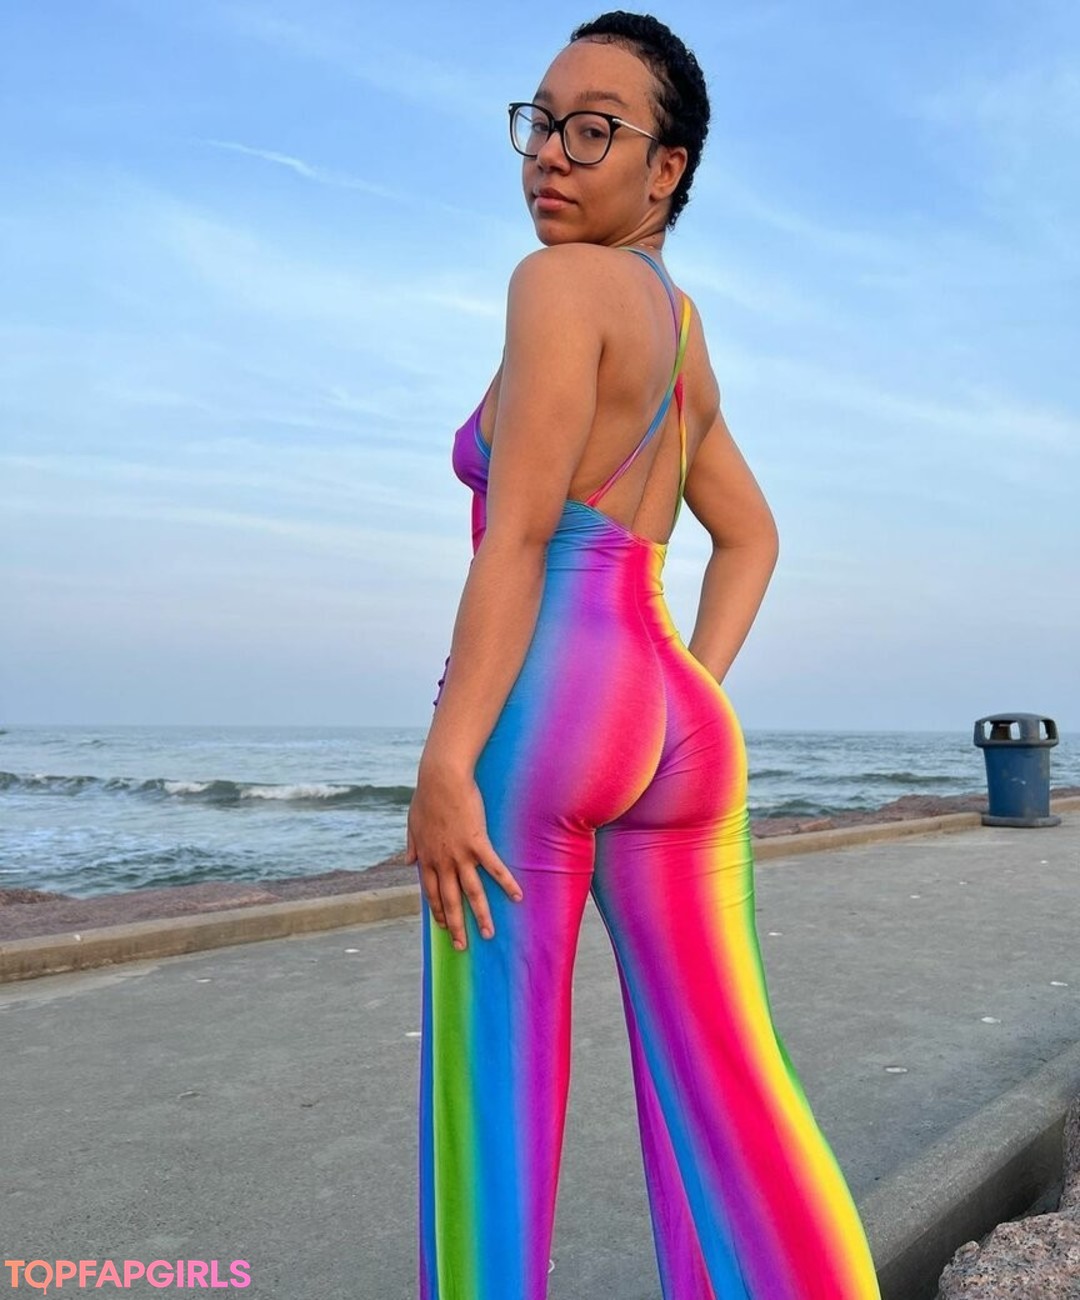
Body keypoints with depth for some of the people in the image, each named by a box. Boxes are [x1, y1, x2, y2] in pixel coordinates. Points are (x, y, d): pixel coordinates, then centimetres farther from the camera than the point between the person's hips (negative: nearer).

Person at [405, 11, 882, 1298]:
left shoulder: (562, 281, -3)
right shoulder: (684, 338, 23)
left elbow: (519, 533, -13)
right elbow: (752, 536, 28)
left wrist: (444, 761, -15)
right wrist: (690, 697, 17)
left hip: (536, 713, -8)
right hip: (677, 727, 8)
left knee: (491, 1089, 4)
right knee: (731, 1096, 9)